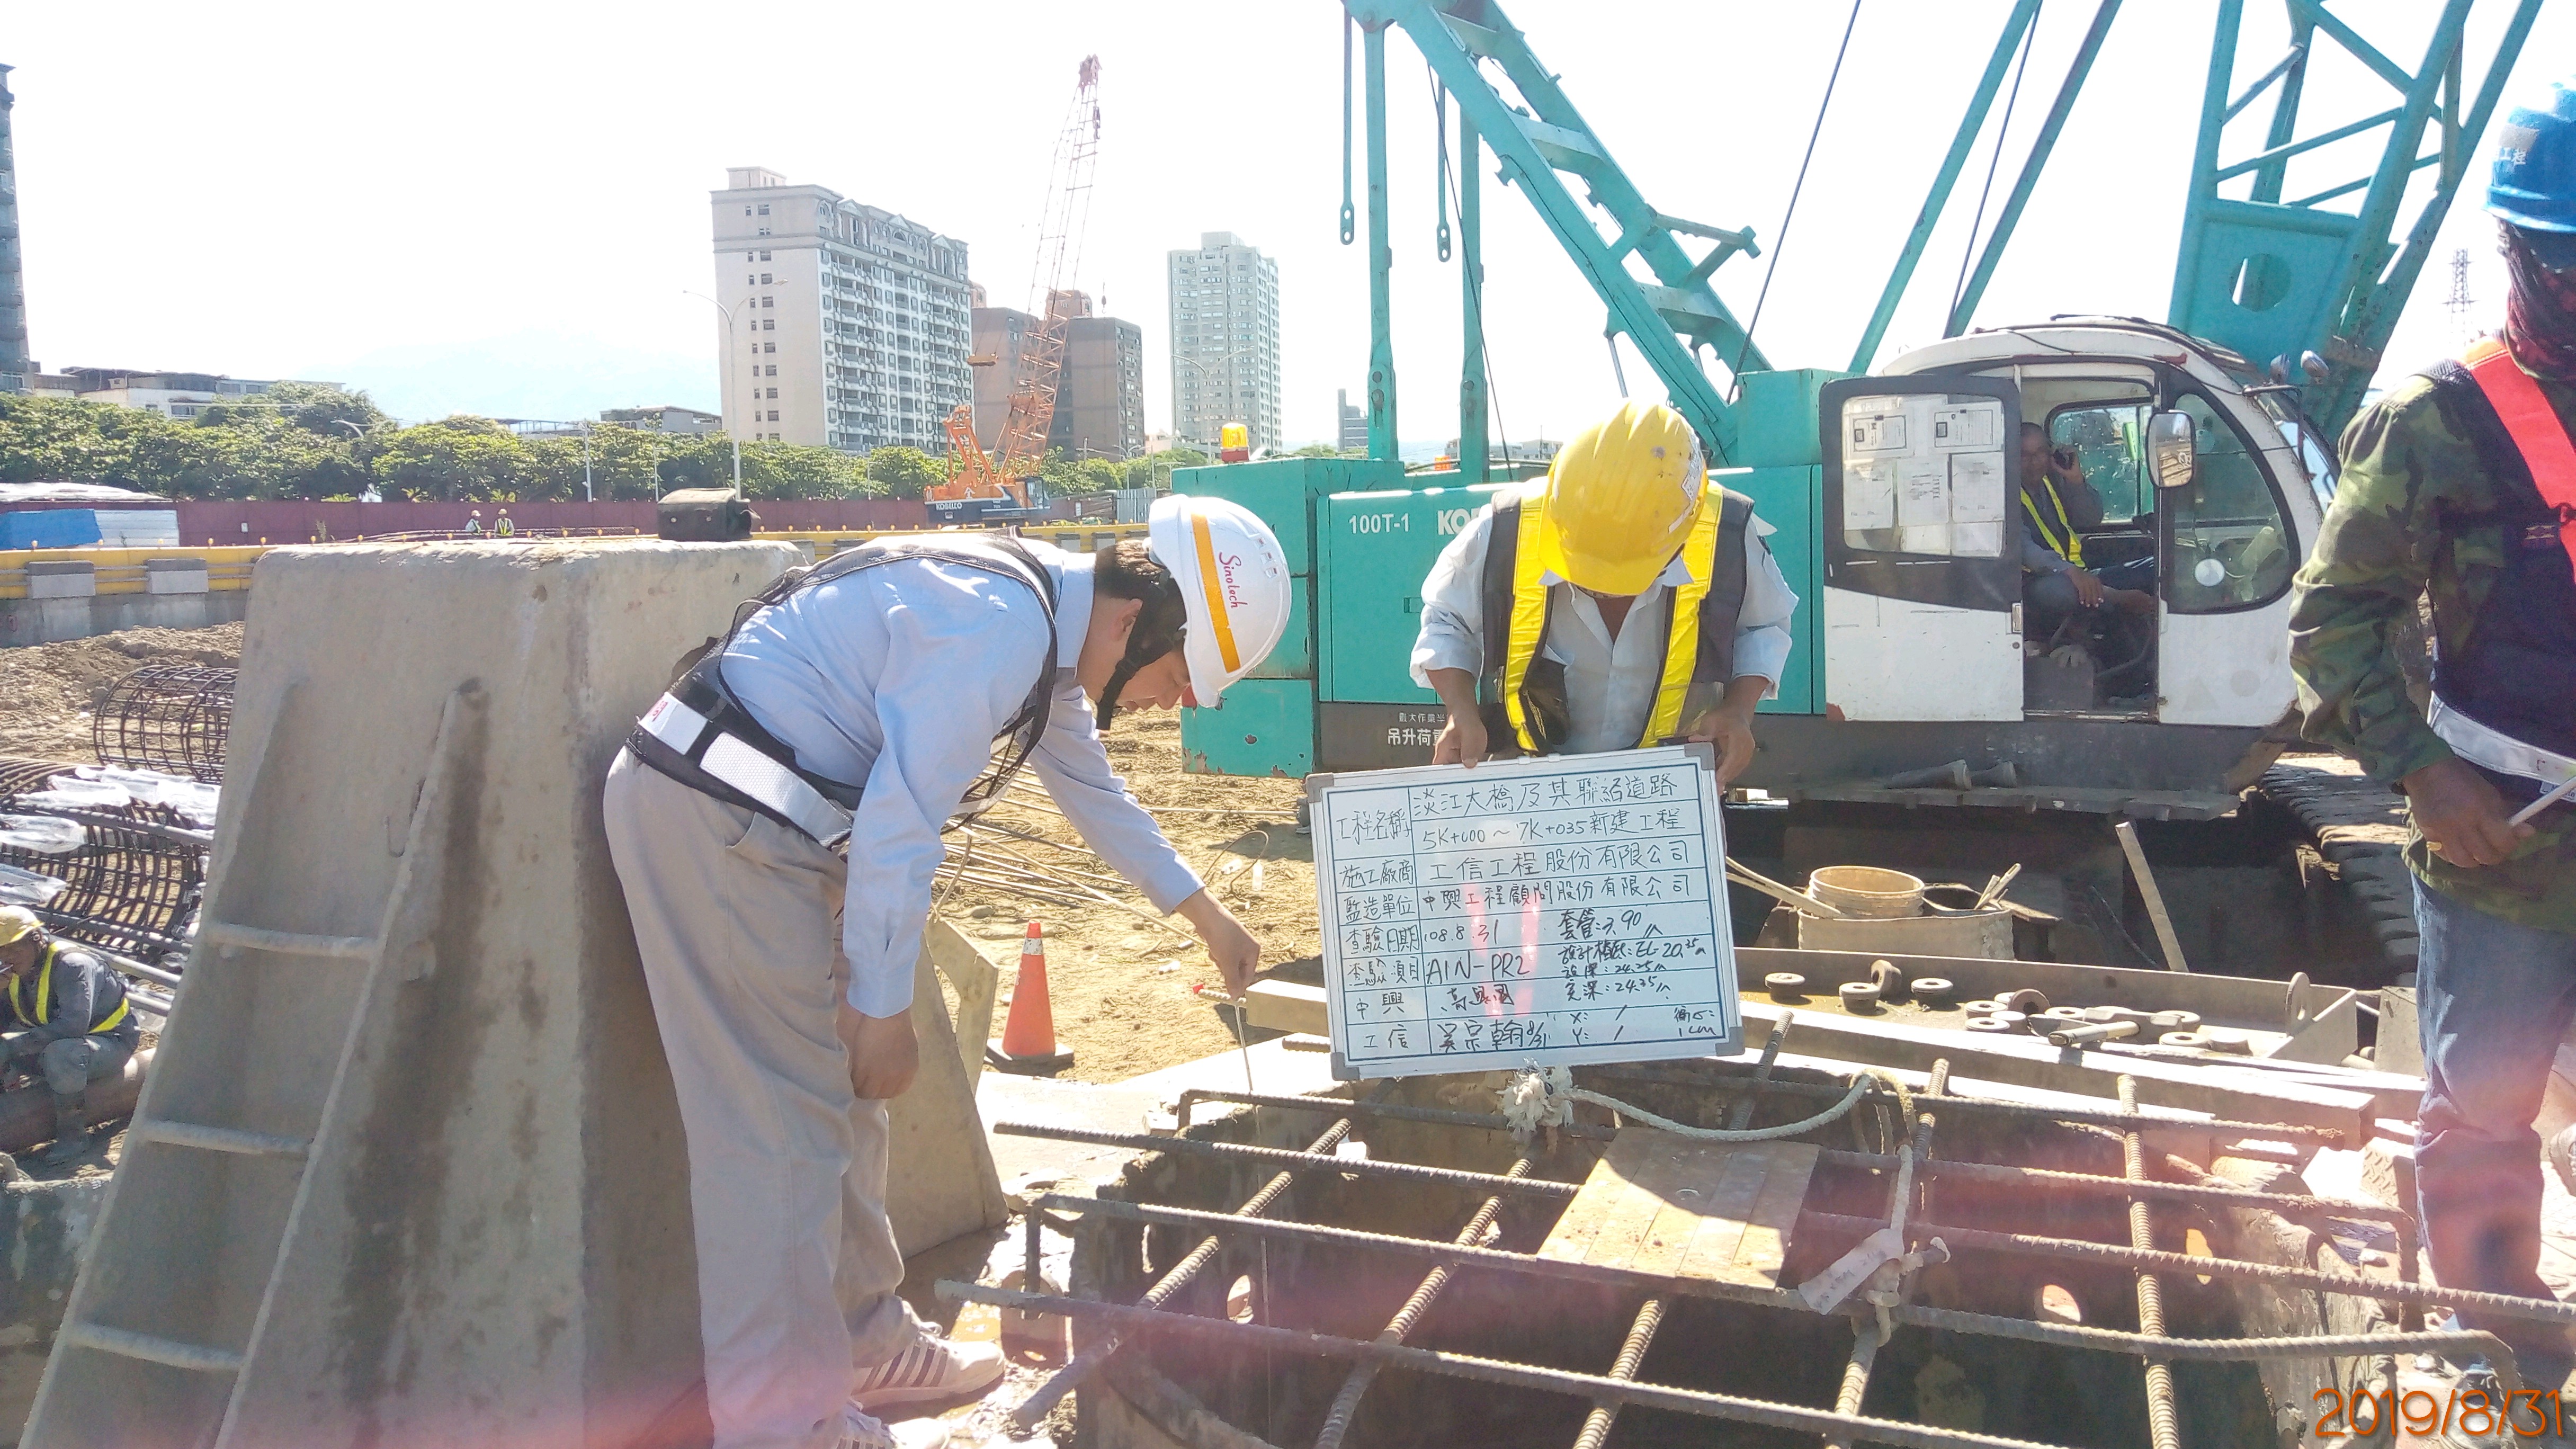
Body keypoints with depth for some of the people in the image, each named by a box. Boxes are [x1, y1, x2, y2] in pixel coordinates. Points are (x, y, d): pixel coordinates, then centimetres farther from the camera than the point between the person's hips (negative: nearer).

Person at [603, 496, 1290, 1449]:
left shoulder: (1045, 619, 11)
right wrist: (884, 1006, -12)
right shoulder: (998, 629, -22)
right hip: (713, 819, -11)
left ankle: (863, 1345, 30)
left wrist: (1202, 912, 32)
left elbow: (1090, 785, 25)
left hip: (760, 820, 11)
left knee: (842, 1092, 16)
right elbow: (897, 825, -23)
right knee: (784, 1126, -6)